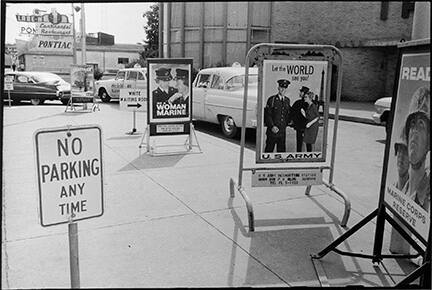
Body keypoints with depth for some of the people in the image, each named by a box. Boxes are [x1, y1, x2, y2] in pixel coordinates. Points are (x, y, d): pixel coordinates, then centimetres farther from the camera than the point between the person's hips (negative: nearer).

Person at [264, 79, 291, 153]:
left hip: (283, 131, 4)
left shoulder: (287, 100, 11)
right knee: (269, 149, 1)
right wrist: (272, 126, -16)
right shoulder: (272, 99, -4)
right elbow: (267, 115, -8)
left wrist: (286, 123, 7)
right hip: (272, 130, -4)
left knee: (281, 150, 8)